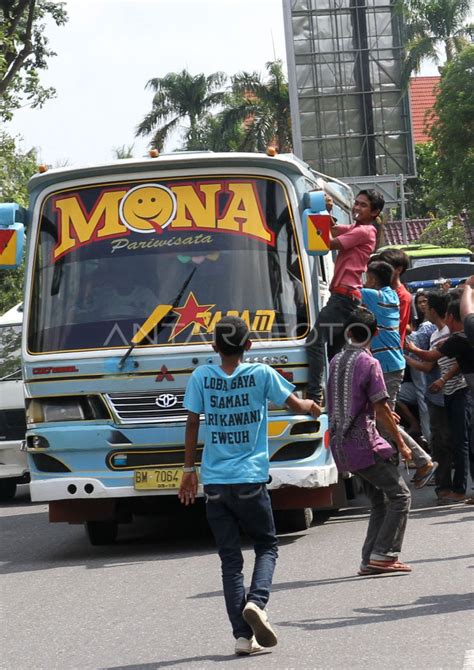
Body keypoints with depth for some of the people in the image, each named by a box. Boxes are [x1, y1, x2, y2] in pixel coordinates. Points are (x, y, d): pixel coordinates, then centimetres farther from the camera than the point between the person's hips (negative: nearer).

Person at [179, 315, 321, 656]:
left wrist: (189, 469, 14)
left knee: (230, 557, 6)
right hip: (250, 480, -2)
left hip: (214, 482, 2)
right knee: (267, 545, 15)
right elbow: (297, 405, 6)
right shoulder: (261, 374, -3)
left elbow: (192, 425, 4)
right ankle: (256, 601, -12)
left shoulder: (201, 377, 0)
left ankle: (243, 635, 0)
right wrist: (315, 407, 29)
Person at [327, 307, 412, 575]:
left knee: (379, 500, 15)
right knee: (400, 495, -2)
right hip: (364, 442, -8)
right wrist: (401, 444, -5)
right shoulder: (369, 363, -13)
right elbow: (381, 407, -14)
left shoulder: (336, 361, 12)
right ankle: (383, 554, -10)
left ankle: (370, 560, 9)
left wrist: (384, 415, 36)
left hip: (341, 443, 8)